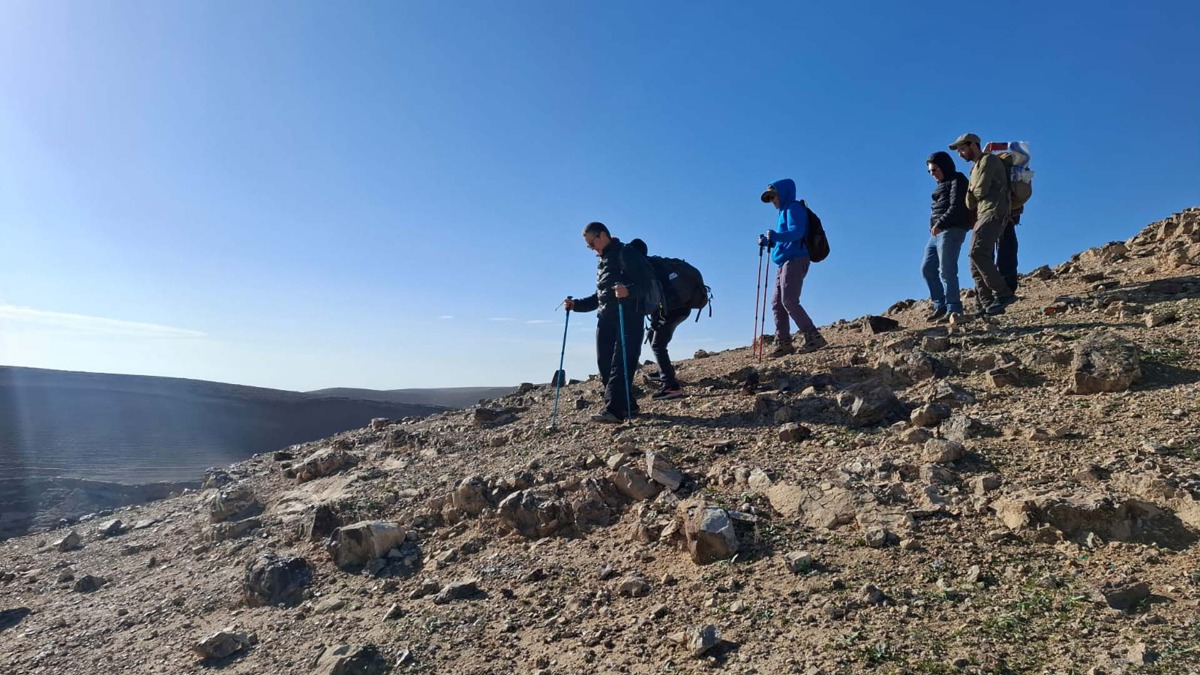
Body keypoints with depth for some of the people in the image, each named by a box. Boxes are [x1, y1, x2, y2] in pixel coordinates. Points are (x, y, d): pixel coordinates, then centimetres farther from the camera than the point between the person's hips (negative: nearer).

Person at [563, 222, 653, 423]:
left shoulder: (626, 254, -2)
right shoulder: (602, 262, 26)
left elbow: (645, 282, -14)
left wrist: (628, 290, -35)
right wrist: (576, 305, 17)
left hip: (628, 317, -9)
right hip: (605, 318, 9)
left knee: (621, 363, -15)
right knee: (605, 364, 1)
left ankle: (613, 410, -24)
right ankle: (628, 406, 9)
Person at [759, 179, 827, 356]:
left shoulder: (794, 208, -3)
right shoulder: (784, 212, 26)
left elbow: (797, 232, -19)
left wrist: (776, 236, -31)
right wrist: (767, 241, 12)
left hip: (795, 260, -10)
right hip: (785, 263, 10)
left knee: (789, 301, -18)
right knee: (777, 304, 5)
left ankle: (813, 336, -18)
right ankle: (783, 343, 3)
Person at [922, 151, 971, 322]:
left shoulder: (957, 180, -3)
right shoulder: (943, 184, 24)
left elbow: (956, 207, -14)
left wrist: (940, 224, -21)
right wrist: (936, 226, 8)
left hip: (951, 230, -10)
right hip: (938, 232, 10)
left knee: (946, 271, -13)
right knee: (927, 268, 8)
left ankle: (953, 310, -10)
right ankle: (940, 306, 12)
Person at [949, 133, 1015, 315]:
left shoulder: (988, 160, 2)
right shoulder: (975, 168, 29)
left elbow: (981, 190, -9)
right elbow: (970, 203, 21)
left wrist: (974, 190, 10)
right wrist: (972, 192, 2)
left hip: (993, 213, -9)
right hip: (982, 217, 9)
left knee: (977, 253, -25)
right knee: (976, 264, -1)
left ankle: (1003, 294, -25)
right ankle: (988, 305, -5)